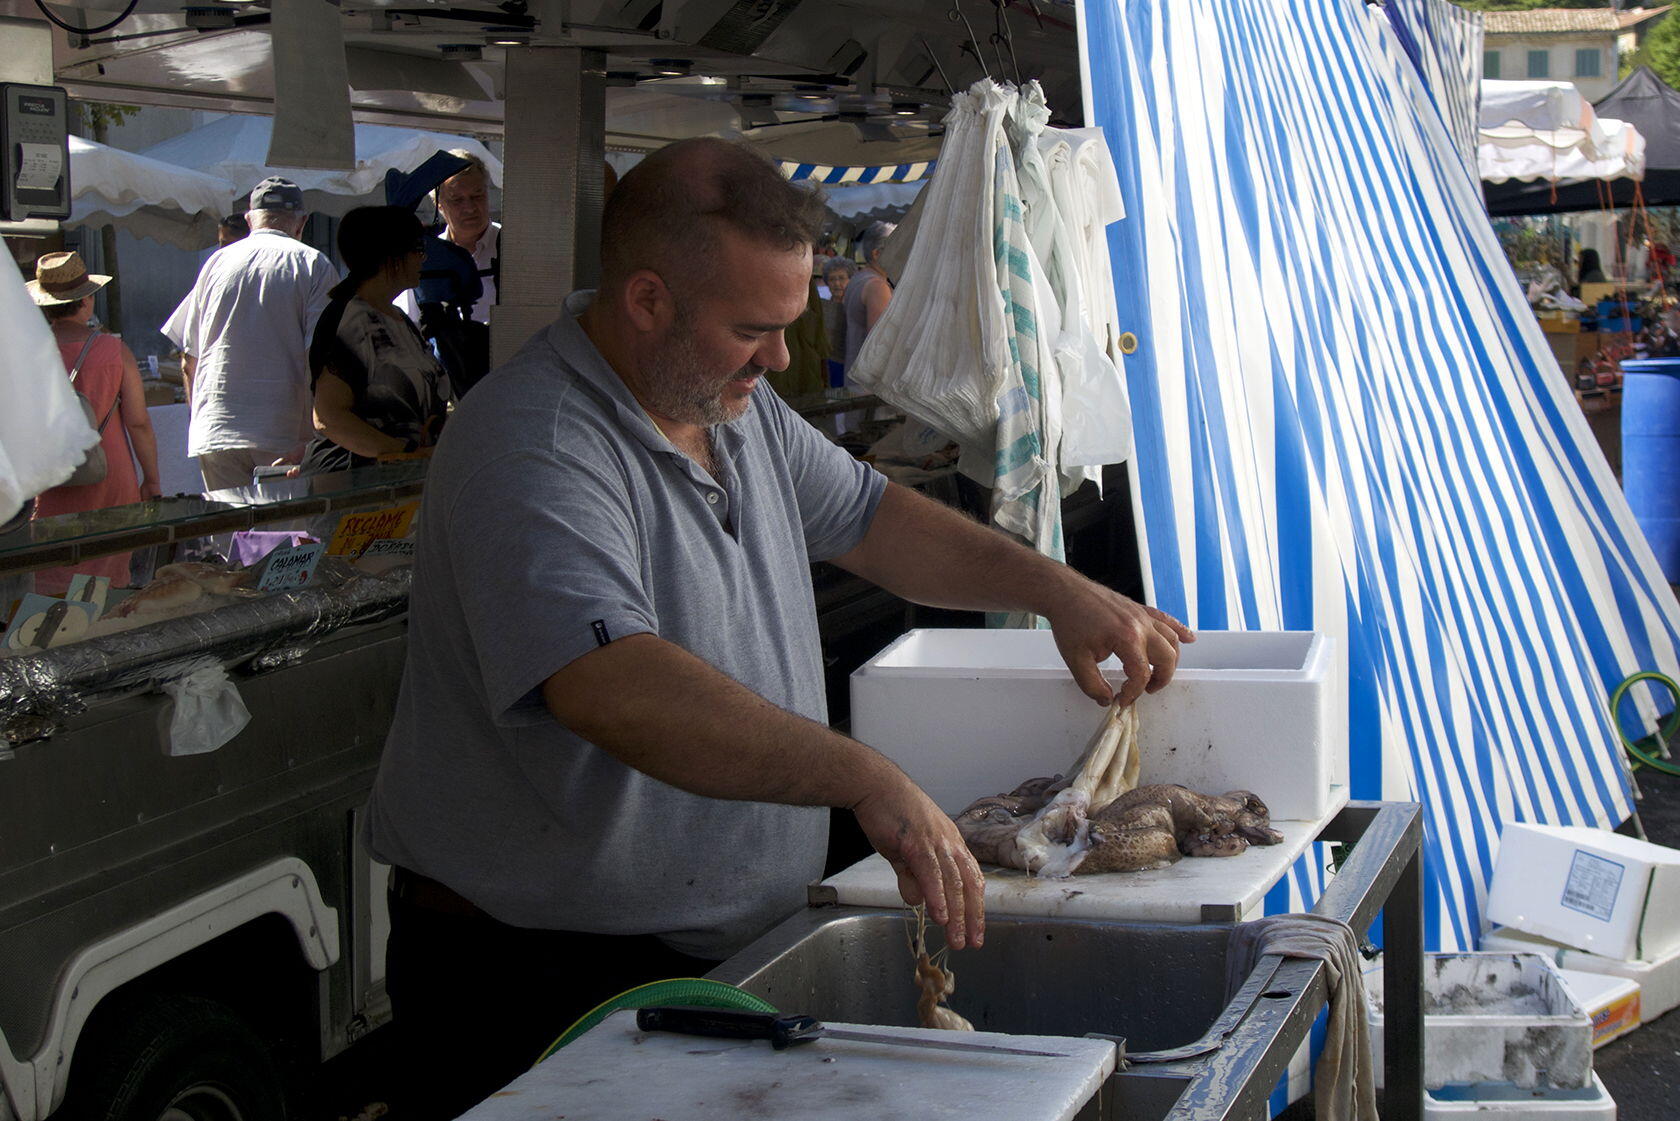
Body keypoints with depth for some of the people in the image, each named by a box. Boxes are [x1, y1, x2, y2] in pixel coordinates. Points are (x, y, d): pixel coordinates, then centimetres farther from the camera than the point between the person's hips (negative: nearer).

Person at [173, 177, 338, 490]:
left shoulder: (216, 262, 13)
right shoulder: (314, 265, 1)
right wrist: (315, 441, -9)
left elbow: (189, 364, 15)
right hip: (286, 438, -3)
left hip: (213, 433, 3)